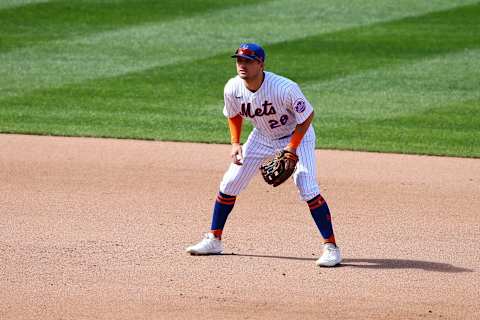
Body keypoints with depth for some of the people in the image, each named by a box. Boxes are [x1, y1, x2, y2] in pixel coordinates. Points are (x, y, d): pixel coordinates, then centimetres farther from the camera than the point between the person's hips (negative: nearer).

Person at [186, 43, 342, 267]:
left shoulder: (285, 89, -35)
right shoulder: (232, 89, -19)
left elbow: (307, 116, -20)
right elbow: (234, 115, 3)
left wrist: (292, 148, -25)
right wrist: (235, 143, -9)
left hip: (296, 137, -5)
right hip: (262, 137, 5)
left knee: (308, 189, -21)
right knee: (229, 184, 1)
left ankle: (330, 247, -13)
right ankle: (214, 240, 17)